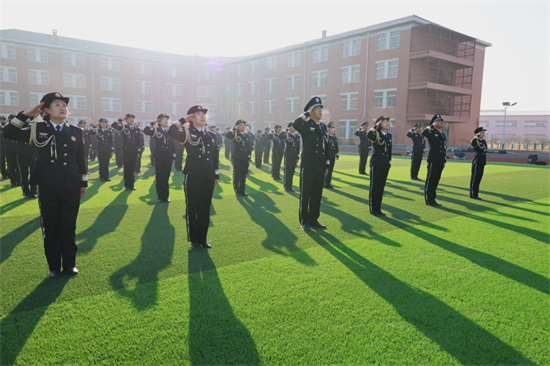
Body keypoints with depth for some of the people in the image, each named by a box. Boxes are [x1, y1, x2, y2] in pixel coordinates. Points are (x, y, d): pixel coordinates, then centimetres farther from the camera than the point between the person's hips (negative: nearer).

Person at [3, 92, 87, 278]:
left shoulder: (75, 132, 6)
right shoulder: (38, 129, 3)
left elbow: (81, 159, 8)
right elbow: (9, 133, -3)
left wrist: (83, 183, 8)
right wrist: (27, 115, -8)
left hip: (71, 188, 1)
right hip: (48, 188, -1)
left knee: (69, 227, 9)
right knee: (51, 228, 8)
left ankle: (69, 264, 23)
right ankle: (54, 266, 22)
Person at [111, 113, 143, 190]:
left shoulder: (138, 129, 8)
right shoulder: (123, 128, 2)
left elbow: (139, 141, 7)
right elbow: (113, 125, -11)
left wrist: (139, 152, 4)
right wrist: (121, 119, -13)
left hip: (134, 152, 2)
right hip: (126, 151, -2)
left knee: (132, 169, 7)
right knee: (126, 169, 2)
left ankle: (131, 185, 15)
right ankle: (127, 185, 8)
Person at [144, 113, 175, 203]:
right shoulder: (156, 130, 2)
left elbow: (173, 144, 12)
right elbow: (145, 131, -16)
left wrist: (174, 157, 9)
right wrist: (153, 123, -14)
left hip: (168, 158, 2)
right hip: (159, 157, -2)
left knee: (166, 178, 7)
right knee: (159, 178, 3)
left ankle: (166, 196, 15)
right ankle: (160, 197, 12)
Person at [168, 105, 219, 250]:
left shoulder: (211, 136, 14)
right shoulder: (187, 132, 0)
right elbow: (172, 131, -21)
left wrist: (216, 176, 13)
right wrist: (184, 120, -12)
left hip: (208, 177, 4)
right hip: (193, 176, -4)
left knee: (205, 209, 9)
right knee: (192, 208, 4)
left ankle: (203, 238, 21)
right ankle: (194, 240, 15)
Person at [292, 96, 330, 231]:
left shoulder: (323, 127, 15)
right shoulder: (306, 125, -4)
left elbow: (326, 147, 17)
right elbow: (295, 124, -29)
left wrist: (327, 165, 15)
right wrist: (307, 113, -14)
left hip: (320, 167, 6)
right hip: (308, 166, -6)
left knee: (317, 194, 11)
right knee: (305, 194, 2)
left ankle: (314, 219, 23)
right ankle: (304, 221, 12)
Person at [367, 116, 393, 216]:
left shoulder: (389, 135, 14)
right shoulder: (376, 134, -5)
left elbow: (390, 151, 18)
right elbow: (369, 135, -30)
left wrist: (389, 163, 15)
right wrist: (376, 126, -17)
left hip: (385, 164, 6)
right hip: (376, 163, -6)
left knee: (381, 186, 9)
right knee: (374, 186, 0)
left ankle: (378, 209, 18)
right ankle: (373, 209, 8)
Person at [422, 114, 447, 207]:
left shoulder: (444, 135, 18)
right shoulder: (431, 132, -4)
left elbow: (445, 148, 22)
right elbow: (423, 133, -28)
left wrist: (444, 161, 19)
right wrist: (432, 126, -16)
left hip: (441, 161, 7)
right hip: (433, 160, -7)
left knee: (436, 180, 11)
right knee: (430, 180, -2)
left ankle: (432, 198, 19)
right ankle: (428, 199, 5)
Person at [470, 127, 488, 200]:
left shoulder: (483, 141, 16)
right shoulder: (476, 141, -12)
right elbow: (472, 144, -37)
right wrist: (477, 136, -27)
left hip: (482, 162, 9)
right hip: (477, 162, -9)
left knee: (479, 178, 11)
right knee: (475, 178, -3)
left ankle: (475, 195, 17)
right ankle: (473, 195, 3)